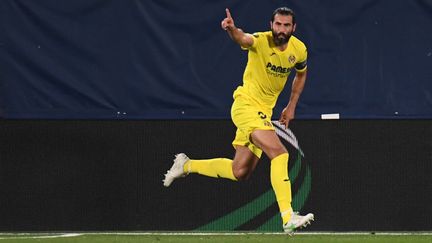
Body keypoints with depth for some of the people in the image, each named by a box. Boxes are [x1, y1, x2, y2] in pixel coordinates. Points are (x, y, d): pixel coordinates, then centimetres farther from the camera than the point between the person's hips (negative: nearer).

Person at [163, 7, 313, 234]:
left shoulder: (299, 50, 1)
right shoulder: (261, 41, -19)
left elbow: (301, 73, 23)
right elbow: (243, 39, -43)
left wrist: (291, 107, 20)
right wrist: (232, 29, -66)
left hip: (264, 112, 7)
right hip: (246, 104, -7)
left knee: (239, 172, 10)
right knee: (279, 153, -25)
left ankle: (186, 165, 29)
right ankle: (288, 217, -28)